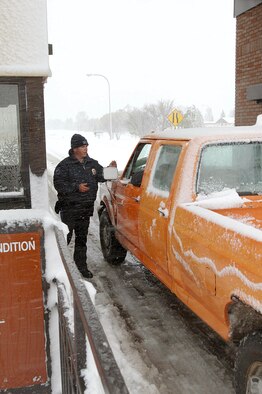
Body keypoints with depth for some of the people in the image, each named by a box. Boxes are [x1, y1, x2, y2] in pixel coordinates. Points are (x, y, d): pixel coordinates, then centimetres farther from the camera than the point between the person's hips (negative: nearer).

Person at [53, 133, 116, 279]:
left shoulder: (92, 163, 10)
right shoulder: (65, 165, -9)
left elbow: (101, 176, 18)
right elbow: (58, 184, -14)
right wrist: (76, 187, -21)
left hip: (86, 208, 6)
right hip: (69, 208, -6)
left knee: (82, 238, 15)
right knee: (65, 237, -3)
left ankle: (81, 265, 25)